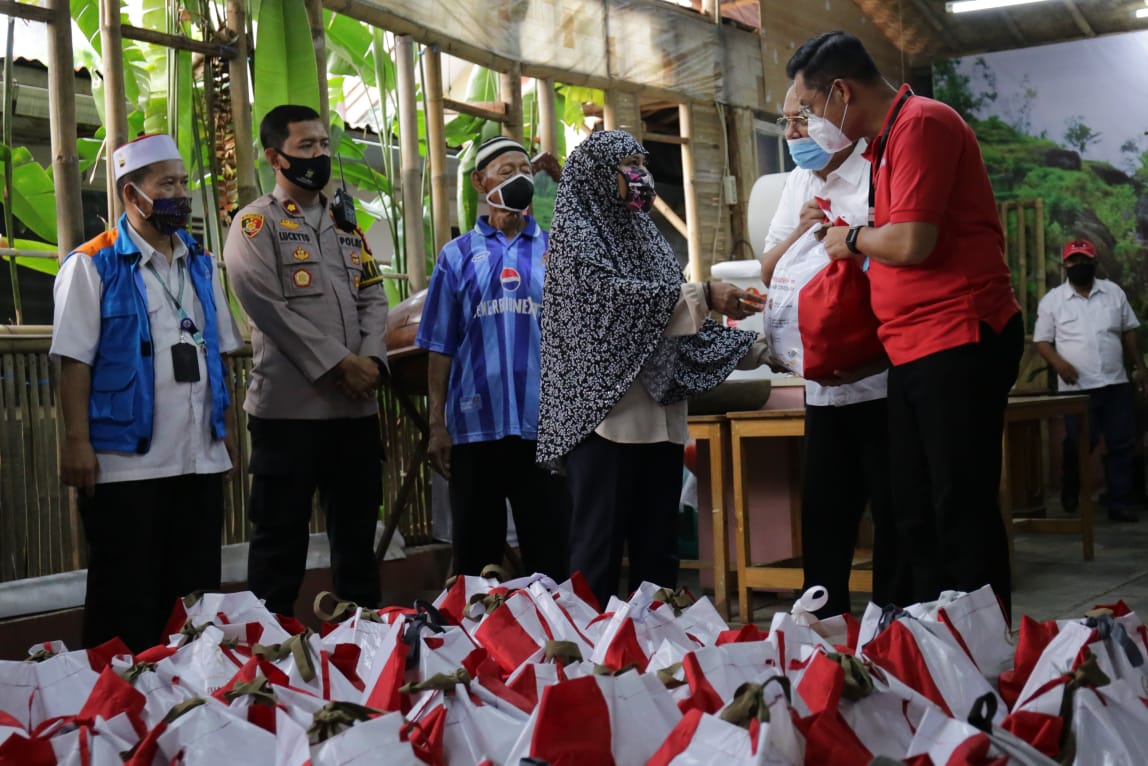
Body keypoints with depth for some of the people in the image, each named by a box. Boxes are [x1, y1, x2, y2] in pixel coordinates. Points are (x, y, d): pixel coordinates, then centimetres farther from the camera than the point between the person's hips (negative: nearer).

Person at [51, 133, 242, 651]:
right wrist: (78, 441, -16)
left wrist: (225, 429, 13)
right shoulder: (93, 265, -6)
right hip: (126, 462, -6)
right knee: (126, 602, 2)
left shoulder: (201, 264, 13)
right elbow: (74, 361, -10)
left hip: (201, 459, 6)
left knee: (196, 594, 13)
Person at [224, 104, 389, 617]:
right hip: (289, 404, -6)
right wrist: (337, 363, -15)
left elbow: (373, 298, 11)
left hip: (357, 404, 6)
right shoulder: (255, 224, -2)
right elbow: (270, 307, -13)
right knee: (281, 536, 0)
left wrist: (371, 359, -8)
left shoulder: (347, 225, 18)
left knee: (357, 534, 13)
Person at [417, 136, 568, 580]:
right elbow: (441, 348, 6)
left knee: (549, 555, 5)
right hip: (475, 425, 0)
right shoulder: (458, 256, 8)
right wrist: (436, 425, 0)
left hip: (544, 424, 0)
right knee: (475, 558, 8)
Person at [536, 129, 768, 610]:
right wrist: (703, 295, -18)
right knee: (600, 548, -7)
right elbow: (617, 297, -16)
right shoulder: (576, 232, -1)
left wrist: (746, 346, 4)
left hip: (659, 414, 7)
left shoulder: (643, 233, 19)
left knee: (657, 549, 8)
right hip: (603, 412, -7)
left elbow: (668, 314, 16)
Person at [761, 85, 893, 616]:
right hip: (824, 381, 7)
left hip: (883, 378, -7)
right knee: (824, 511, 12)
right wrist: (799, 233, -3)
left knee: (894, 513, 2)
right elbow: (769, 272, 14)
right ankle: (824, 624, 21)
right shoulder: (798, 184, 14)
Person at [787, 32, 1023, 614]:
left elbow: (912, 243, -19)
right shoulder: (884, 142, 18)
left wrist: (852, 239, -2)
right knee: (914, 514, 11)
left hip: (958, 342, -10)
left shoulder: (921, 124, -11)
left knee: (962, 512, -6)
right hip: (914, 349, 10)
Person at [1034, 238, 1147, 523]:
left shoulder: (1114, 292, 8)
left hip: (1116, 384, 3)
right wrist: (1059, 363, -18)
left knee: (1122, 444, 1)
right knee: (1079, 446, -2)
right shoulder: (1052, 300, 0)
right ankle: (1070, 502, 17)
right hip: (1077, 388, -3)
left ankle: (1120, 504, 8)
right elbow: (1042, 340, 0)